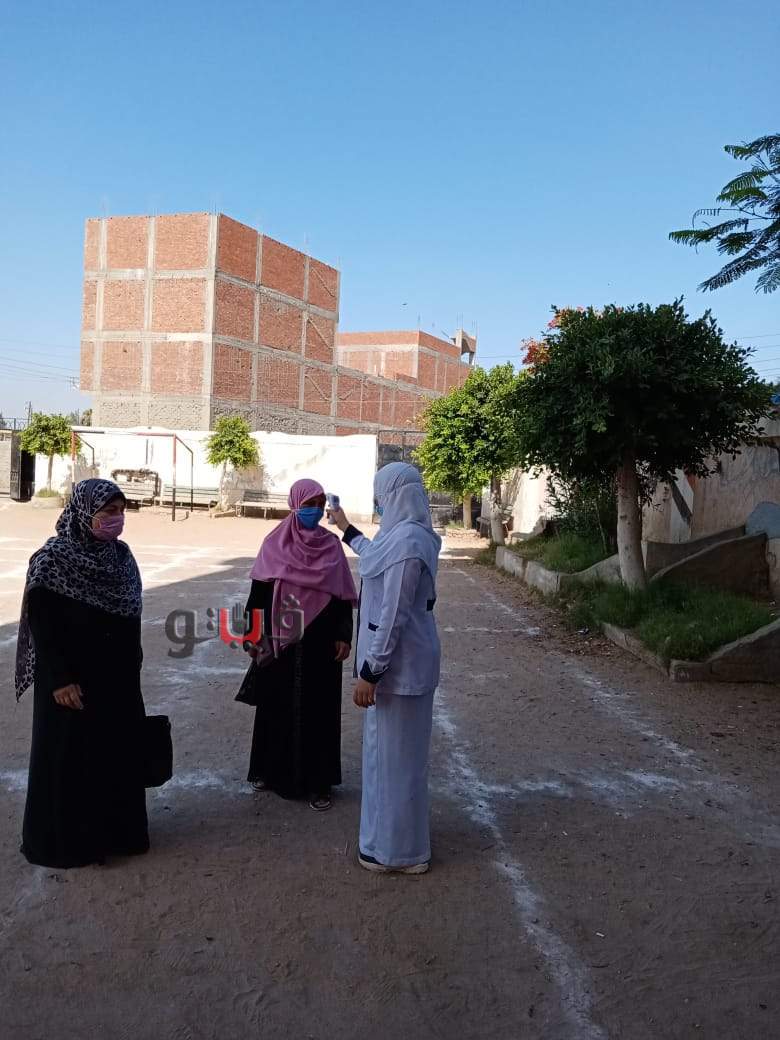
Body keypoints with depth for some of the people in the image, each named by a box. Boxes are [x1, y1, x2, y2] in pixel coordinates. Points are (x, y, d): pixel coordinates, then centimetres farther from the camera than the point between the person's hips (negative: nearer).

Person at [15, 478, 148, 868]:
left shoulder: (120, 555, 4)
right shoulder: (52, 560, -15)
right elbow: (43, 627, -16)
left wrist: (133, 669, 14)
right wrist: (60, 680, -19)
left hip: (118, 678, 7)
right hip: (73, 680, -7)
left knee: (118, 753, 15)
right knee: (70, 759, 6)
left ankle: (115, 829, 32)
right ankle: (63, 839, 22)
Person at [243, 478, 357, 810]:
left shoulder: (331, 544, 2)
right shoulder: (274, 544, -1)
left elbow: (343, 595, 3)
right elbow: (259, 591, 2)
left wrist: (344, 636, -3)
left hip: (319, 643, 0)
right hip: (280, 641, 0)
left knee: (318, 708, 5)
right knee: (277, 704, 10)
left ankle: (317, 781, 14)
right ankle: (272, 769, 28)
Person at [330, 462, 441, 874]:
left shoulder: (406, 541, -24)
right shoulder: (405, 534, 7)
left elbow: (393, 616, -25)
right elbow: (376, 556, 32)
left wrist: (370, 673, -20)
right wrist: (347, 529, 44)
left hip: (398, 664, -10)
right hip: (403, 661, 10)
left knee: (394, 754, 3)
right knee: (392, 751, 21)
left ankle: (397, 849, 18)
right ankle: (395, 836, 36)